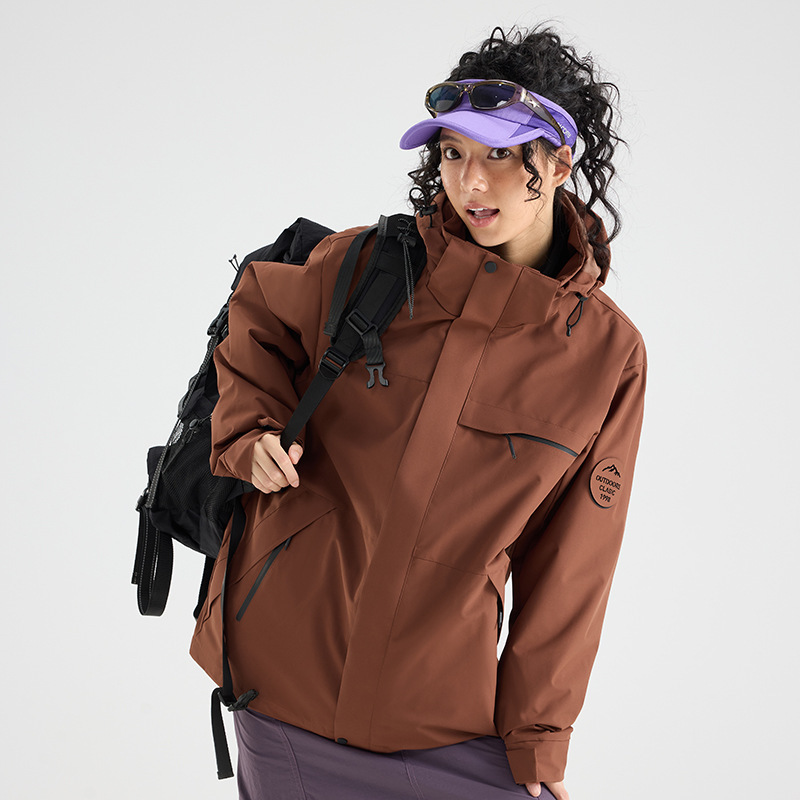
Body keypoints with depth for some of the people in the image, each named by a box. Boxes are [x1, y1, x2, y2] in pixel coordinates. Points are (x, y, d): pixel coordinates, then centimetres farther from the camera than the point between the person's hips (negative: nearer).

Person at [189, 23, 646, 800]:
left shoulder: (609, 355, -4)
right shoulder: (364, 267, -5)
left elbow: (568, 564, 0)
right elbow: (255, 314, 16)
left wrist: (537, 738, 2)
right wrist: (249, 431, -3)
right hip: (282, 669, 1)